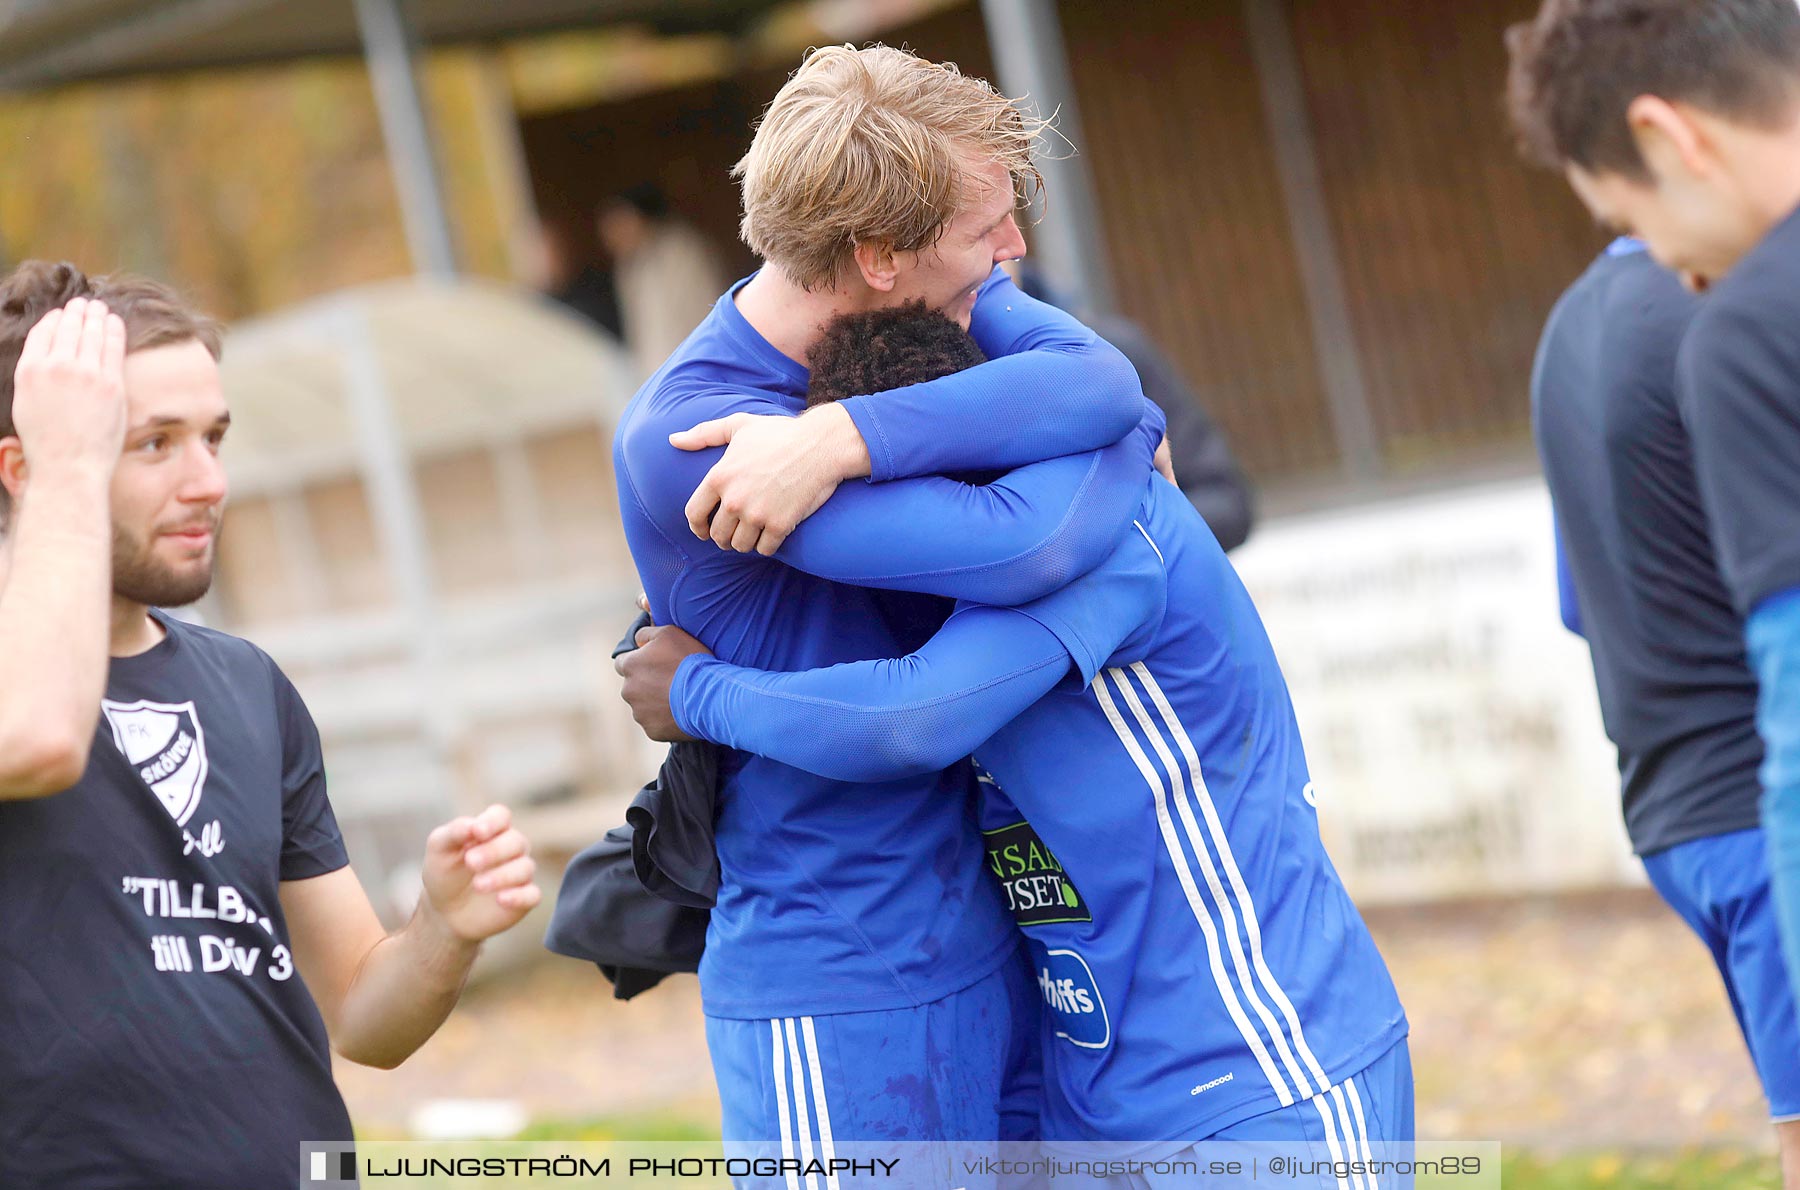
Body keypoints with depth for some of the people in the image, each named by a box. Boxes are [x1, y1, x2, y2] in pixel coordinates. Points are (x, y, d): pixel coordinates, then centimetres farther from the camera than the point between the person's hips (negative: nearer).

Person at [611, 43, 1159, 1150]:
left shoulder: (954, 300, 2)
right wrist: (1132, 437, -10)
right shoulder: (679, 439, -23)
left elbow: (1098, 376, -20)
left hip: (992, 934, 7)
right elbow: (1023, 548, -30)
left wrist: (843, 438, -30)